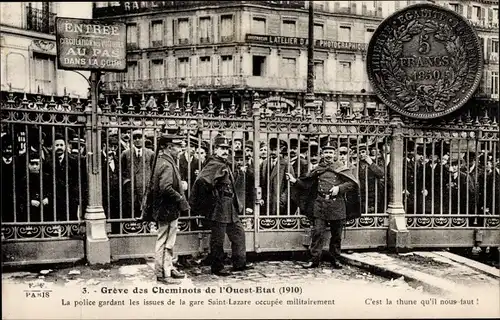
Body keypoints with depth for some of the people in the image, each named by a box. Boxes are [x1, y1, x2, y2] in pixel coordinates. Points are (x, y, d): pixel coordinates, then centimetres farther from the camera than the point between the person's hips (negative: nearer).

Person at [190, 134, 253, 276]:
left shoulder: (225, 165, 16)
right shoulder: (214, 165, -16)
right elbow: (201, 181, -31)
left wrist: (238, 204, 22)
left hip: (230, 209, 10)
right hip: (218, 209, -10)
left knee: (239, 233, 15)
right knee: (218, 239, 1)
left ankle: (239, 263, 25)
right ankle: (217, 268, 14)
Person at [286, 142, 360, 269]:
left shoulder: (341, 168, 5)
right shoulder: (317, 170, 11)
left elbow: (353, 183, -2)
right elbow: (307, 185, 16)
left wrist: (339, 188, -15)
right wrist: (295, 181, 2)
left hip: (337, 205, -1)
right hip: (320, 205, 1)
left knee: (336, 235, 7)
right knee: (317, 233, -4)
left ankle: (335, 260, 21)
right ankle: (314, 260, 4)